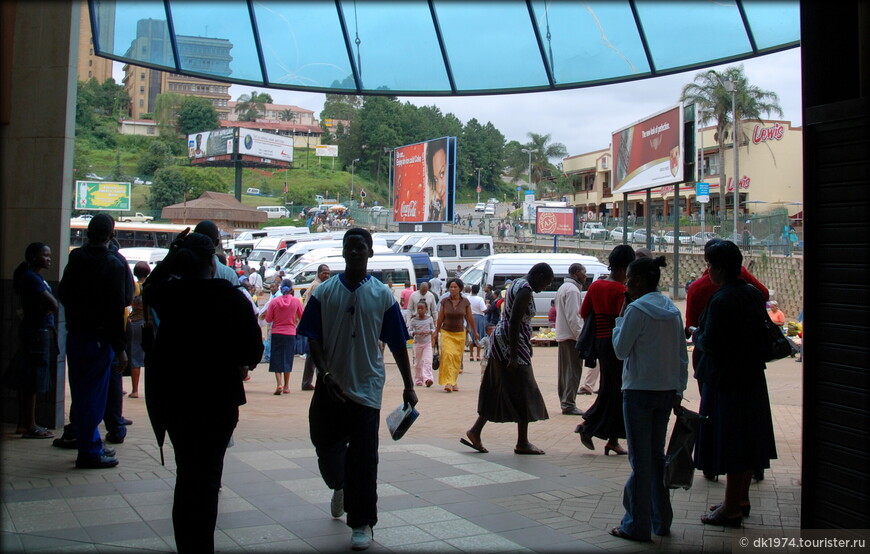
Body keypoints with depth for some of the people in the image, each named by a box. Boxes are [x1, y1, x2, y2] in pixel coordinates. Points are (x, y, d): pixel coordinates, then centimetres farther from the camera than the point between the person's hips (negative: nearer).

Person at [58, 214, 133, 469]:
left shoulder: (76, 258, 4)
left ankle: (90, 444, 27)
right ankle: (90, 452, 5)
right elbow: (118, 307, -17)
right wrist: (120, 347, -15)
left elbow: (63, 295, 12)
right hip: (99, 339, -6)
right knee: (94, 394, -1)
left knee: (81, 392, 14)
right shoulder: (115, 263, -15)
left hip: (75, 335, 7)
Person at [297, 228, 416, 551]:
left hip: (366, 387, -2)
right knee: (326, 446, 12)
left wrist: (408, 386, 2)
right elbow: (313, 338, 0)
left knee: (363, 457, -1)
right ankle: (340, 487, 45)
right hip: (330, 385, 2)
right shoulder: (325, 292, 2)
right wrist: (325, 373, -14)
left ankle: (362, 524, 11)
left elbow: (397, 344, 2)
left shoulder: (382, 295, 0)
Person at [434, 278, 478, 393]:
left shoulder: (465, 302, -2)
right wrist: (436, 333, 10)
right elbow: (440, 318, 5)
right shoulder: (444, 301, -3)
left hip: (460, 334, 1)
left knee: (457, 358, 3)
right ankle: (448, 382, -20)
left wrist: (475, 332, 14)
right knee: (447, 354, -17)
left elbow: (470, 318, 7)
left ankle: (453, 382, 15)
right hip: (446, 333, -1)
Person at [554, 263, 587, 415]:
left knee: (565, 369, 13)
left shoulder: (563, 288, 19)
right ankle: (569, 404, -9)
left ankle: (564, 402, 19)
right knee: (574, 370, -8)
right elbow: (573, 317, -20)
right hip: (571, 336, -10)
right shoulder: (572, 290, -14)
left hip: (562, 335, 10)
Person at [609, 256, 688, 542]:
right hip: (666, 390, 7)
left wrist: (620, 317, 1)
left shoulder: (637, 309, -13)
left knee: (640, 459, -1)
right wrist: (678, 392, 13)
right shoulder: (672, 310, 8)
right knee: (657, 455, 16)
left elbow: (621, 350, -8)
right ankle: (661, 521, 22)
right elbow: (682, 356, 9)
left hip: (639, 391, -7)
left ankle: (637, 526, 5)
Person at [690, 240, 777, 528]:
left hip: (726, 380, -9)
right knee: (747, 439, 16)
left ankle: (732, 509, 7)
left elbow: (711, 344, -22)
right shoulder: (754, 294, 6)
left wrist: (696, 335, -1)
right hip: (752, 377, 9)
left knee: (730, 442, -1)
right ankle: (741, 499, 30)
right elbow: (762, 334, 14)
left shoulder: (721, 300, -20)